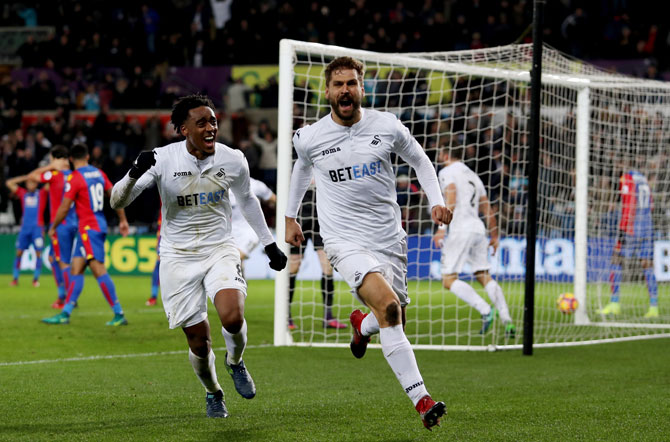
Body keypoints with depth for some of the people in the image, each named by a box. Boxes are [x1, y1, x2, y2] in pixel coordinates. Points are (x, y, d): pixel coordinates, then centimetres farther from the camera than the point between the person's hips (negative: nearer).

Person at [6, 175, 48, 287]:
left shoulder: (42, 193, 5)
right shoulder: (23, 194, 12)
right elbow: (9, 183, 10)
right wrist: (25, 177, 6)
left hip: (37, 227, -2)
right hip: (25, 227, 2)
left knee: (38, 252, -6)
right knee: (19, 252, -1)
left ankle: (36, 278, -1)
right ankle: (15, 278, 3)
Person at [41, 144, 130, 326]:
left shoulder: (74, 178, -12)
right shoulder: (99, 173, 10)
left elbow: (64, 207, -11)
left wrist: (53, 227, 2)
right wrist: (123, 220, 21)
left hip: (88, 228, -8)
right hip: (100, 225, 8)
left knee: (98, 270, -11)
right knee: (76, 269, 8)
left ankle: (119, 314, -14)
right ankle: (65, 313, 8)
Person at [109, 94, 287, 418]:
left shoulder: (233, 160, -5)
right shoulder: (163, 160, -13)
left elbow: (246, 200, 16)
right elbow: (117, 201, -16)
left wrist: (269, 244, 20)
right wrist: (135, 173, -36)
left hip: (220, 250, 1)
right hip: (178, 256, -1)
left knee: (232, 318, -25)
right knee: (198, 342, -2)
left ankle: (235, 362, 10)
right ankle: (213, 393, 30)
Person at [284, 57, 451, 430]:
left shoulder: (387, 126, -1)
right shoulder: (310, 138, -1)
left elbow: (420, 160, 15)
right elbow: (302, 168, 22)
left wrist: (437, 202, 1)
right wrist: (290, 216, 30)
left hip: (390, 239, 3)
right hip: (345, 241, -3)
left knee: (393, 322, 10)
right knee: (388, 306, -26)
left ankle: (362, 326, 50)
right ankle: (422, 400, -28)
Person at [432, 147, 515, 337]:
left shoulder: (447, 172, 2)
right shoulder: (472, 175, 24)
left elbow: (451, 199, -14)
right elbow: (487, 209, 23)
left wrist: (442, 227, -20)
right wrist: (494, 236, 29)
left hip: (461, 229, -7)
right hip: (478, 229, 7)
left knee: (449, 280, -6)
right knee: (484, 277, 11)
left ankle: (485, 311, -23)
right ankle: (507, 321, -2)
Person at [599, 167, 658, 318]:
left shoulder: (627, 178, -8)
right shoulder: (643, 180, 15)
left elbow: (627, 207, -15)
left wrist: (622, 229, -15)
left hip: (630, 228, -7)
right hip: (647, 229, 7)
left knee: (616, 263, 2)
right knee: (648, 267, 5)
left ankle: (614, 303, -3)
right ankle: (653, 307, -1)